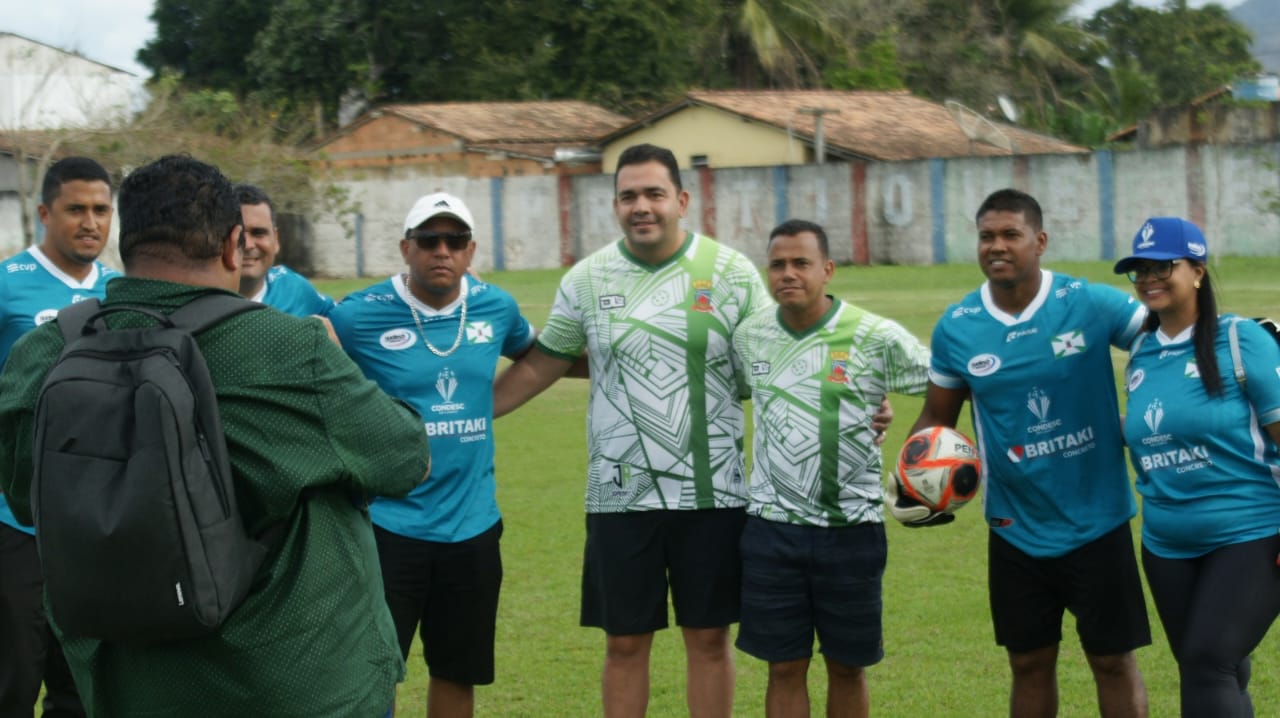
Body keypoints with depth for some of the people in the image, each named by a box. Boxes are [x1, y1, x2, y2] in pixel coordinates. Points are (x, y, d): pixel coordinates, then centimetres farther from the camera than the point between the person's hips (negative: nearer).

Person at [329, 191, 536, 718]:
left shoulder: (494, 307, 3)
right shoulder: (360, 316, -9)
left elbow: (533, 352, 25)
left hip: (472, 523, 4)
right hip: (389, 524, -4)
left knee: (457, 673, 13)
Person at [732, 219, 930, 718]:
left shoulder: (876, 338, -9)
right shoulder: (749, 336, 2)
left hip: (851, 527, -2)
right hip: (772, 527, 2)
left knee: (847, 667, 9)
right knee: (784, 668, 5)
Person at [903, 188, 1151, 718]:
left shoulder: (1092, 305, -11)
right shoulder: (956, 328, -3)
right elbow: (938, 417, 9)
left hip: (1097, 521, -2)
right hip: (1016, 531, 2)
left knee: (1113, 659, 6)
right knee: (1030, 664, 13)